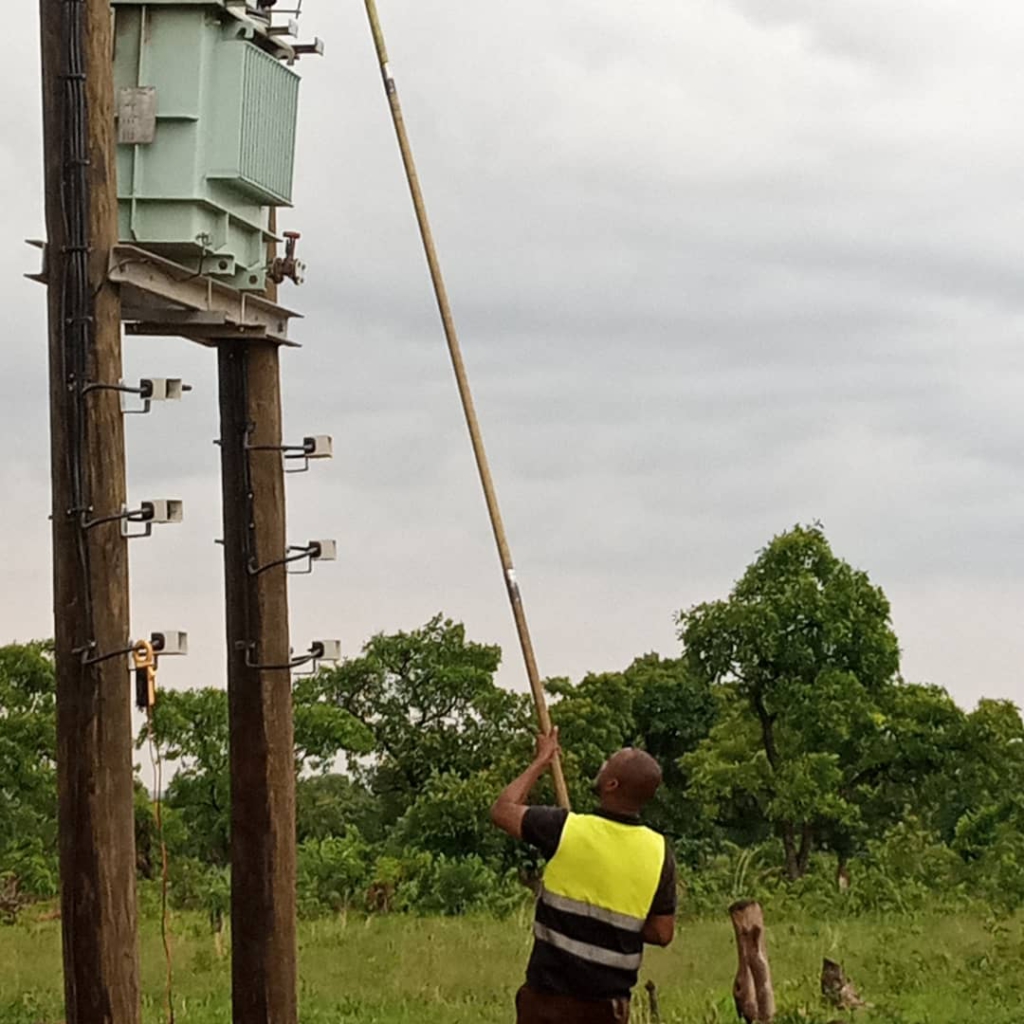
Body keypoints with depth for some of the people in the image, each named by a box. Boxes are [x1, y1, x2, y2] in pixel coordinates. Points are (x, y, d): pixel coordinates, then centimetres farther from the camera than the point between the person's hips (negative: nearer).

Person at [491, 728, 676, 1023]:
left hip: (552, 998, -3)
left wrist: (542, 761, 17)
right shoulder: (658, 852, -3)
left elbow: (502, 809, 6)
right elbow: (662, 932, 3)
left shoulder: (565, 829, -12)